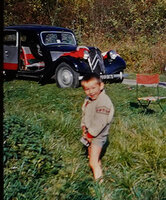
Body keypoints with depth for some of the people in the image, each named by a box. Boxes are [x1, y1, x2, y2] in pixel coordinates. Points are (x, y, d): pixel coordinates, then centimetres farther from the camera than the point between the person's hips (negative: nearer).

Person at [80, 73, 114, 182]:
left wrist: (90, 135, -18)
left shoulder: (104, 102, -25)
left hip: (98, 135, -9)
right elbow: (84, 114, 12)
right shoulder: (88, 99, 4)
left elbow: (99, 123, -28)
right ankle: (99, 173, 42)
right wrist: (84, 128, -3)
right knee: (93, 157, 23)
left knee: (93, 162, -8)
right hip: (89, 133, 9)